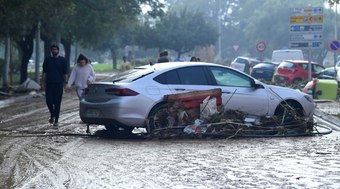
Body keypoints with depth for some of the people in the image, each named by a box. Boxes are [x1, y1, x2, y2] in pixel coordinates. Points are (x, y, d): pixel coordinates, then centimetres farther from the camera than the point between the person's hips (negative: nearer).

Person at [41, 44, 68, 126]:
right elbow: (44, 73, 9)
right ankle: (52, 115, 26)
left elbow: (65, 73, 5)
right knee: (49, 101, 0)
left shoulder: (62, 60, 4)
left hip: (59, 84, -2)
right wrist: (42, 83, 2)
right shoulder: (47, 60, 9)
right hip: (49, 84, 2)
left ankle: (56, 120, 3)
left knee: (57, 103, -2)